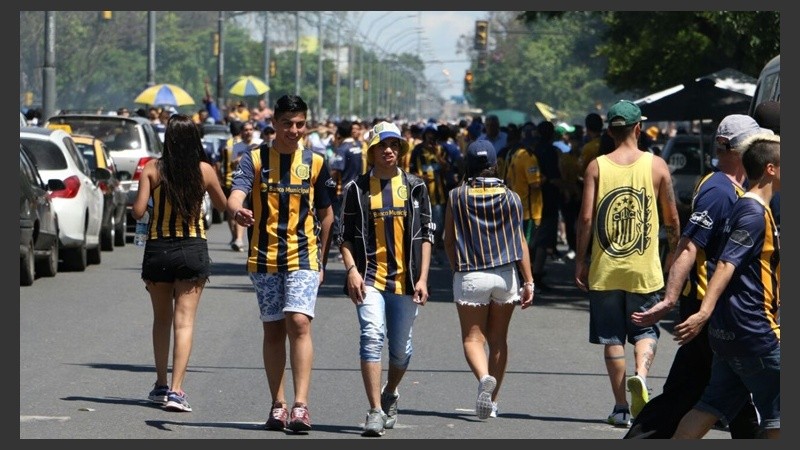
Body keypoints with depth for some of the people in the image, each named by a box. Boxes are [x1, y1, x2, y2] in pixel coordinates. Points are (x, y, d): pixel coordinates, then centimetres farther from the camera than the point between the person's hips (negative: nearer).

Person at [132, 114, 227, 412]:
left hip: (158, 249, 1)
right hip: (193, 250, -1)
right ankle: (175, 390, -13)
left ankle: (161, 385, 24)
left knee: (161, 319, 18)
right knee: (184, 321, -2)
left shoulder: (153, 169, -6)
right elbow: (222, 206, 11)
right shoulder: (204, 170, -4)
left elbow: (138, 212, -9)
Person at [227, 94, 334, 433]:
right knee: (273, 329, 8)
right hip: (264, 257, 1)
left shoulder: (315, 163, 5)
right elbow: (235, 196, -16)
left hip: (303, 256, -1)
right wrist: (237, 211, -40)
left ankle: (301, 405, -19)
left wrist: (321, 260, 13)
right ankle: (278, 405, 16)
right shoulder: (254, 159, 0)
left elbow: (325, 214, 14)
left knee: (299, 322, -16)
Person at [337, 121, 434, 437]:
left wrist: (422, 278, 1)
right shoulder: (357, 188, 4)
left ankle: (390, 395, 38)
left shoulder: (415, 187, 8)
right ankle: (375, 411, -19)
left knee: (401, 346, 10)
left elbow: (426, 235, 9)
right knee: (373, 336, -18)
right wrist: (351, 270, -8)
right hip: (369, 277, -2)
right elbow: (344, 235, 6)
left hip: (405, 279, 2)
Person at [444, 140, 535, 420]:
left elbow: (449, 241, 3)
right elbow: (520, 241, 0)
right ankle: (492, 402, 16)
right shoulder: (510, 197, 2)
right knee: (498, 339, 12)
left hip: (470, 277, -2)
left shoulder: (456, 197, -1)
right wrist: (529, 282, 2)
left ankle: (484, 378, -28)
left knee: (473, 337, 1)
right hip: (506, 275, 2)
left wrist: (456, 270, 19)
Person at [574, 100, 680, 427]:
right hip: (645, 269, 0)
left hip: (605, 268, 0)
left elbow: (586, 218, -7)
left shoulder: (597, 166, -2)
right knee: (645, 331, 11)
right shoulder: (656, 166, -1)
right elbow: (671, 219, 3)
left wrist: (580, 262, 2)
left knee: (612, 338, 8)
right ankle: (640, 374, -19)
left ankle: (621, 407, 8)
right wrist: (675, 251, 20)